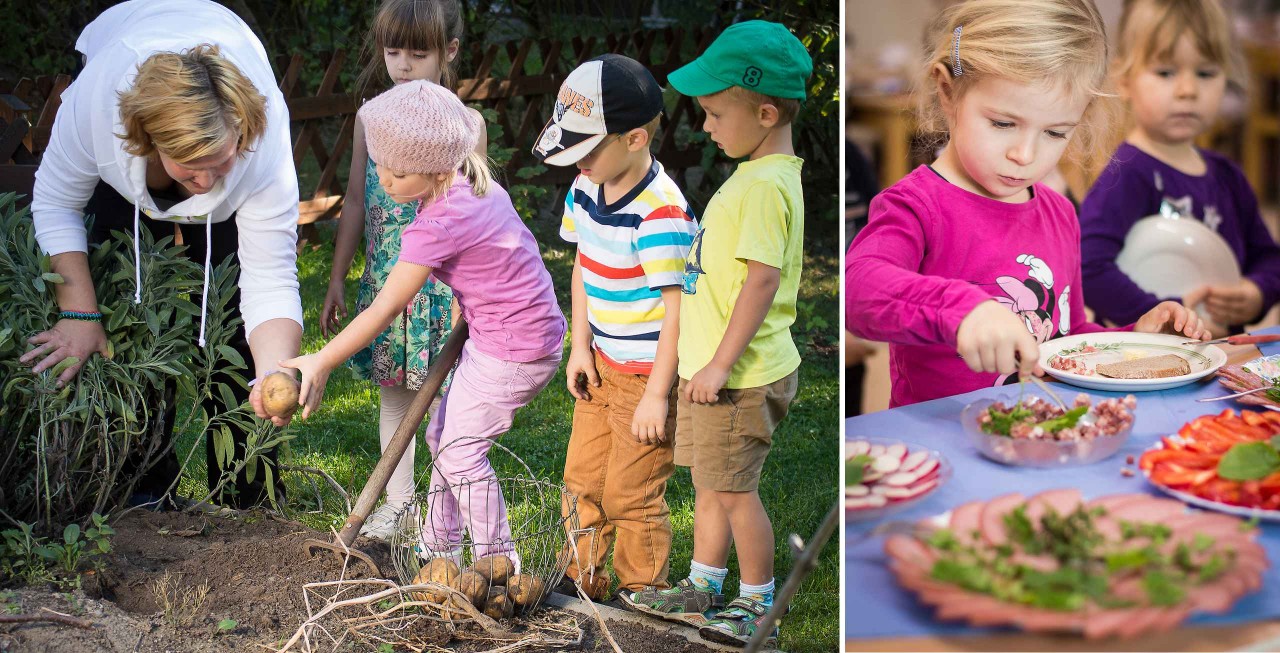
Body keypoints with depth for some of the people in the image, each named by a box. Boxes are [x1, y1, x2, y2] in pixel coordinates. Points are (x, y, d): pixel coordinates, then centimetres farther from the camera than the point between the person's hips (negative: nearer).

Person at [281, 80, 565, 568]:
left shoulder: (438, 226, -25)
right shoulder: (473, 182, 1)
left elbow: (384, 310, -23)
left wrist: (320, 363, -19)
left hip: (513, 352, -10)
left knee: (459, 450, -3)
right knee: (444, 434, 17)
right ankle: (438, 546, 30)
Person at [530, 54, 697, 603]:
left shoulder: (659, 214, -26)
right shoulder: (587, 189, 0)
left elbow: (678, 308, -23)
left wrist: (656, 395, -19)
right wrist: (580, 348, 7)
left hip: (648, 374, -8)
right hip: (602, 364, 8)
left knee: (632, 495, 4)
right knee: (583, 476, 19)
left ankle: (643, 595, 24)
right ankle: (582, 579, 36)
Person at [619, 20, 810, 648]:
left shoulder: (765, 185, -21)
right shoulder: (756, 174, 11)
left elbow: (763, 279, -27)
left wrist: (721, 363, -24)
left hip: (740, 374, -10)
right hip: (715, 366, 10)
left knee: (733, 489, 2)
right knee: (708, 482, 19)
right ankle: (701, 588, 33)